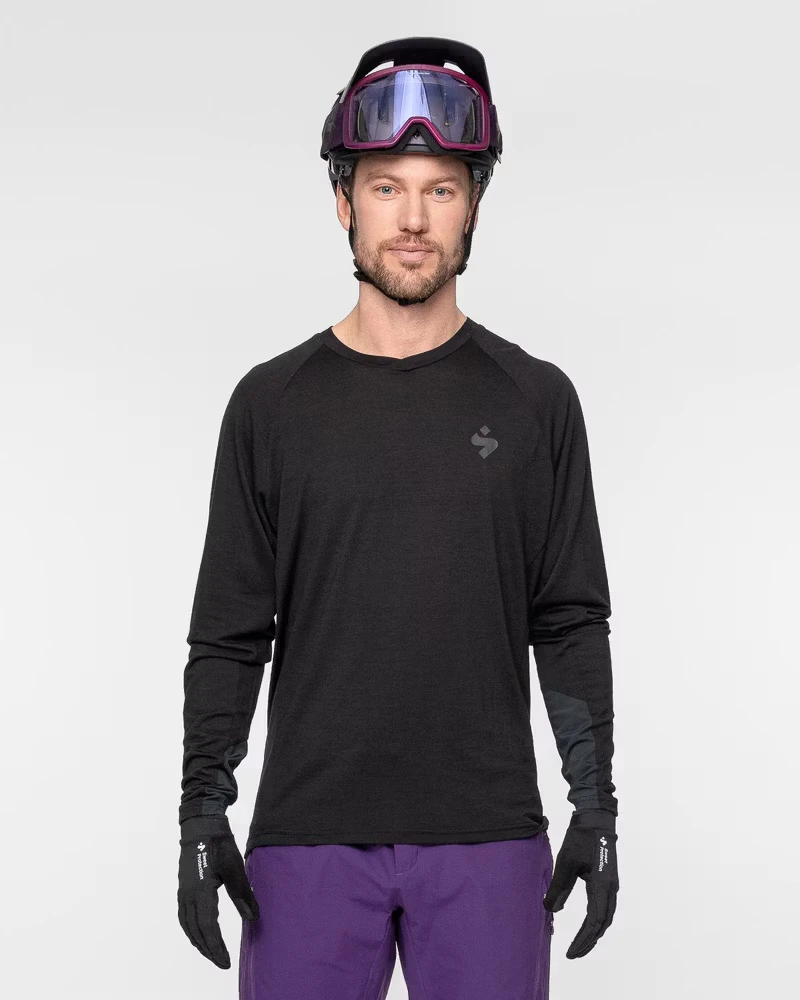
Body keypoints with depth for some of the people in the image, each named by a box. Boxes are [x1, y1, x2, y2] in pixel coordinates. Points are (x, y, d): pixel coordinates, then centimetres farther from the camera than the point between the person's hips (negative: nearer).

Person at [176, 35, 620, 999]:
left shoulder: (535, 402, 4)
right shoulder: (273, 403, 4)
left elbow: (571, 623, 6)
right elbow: (229, 632, 5)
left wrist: (595, 805, 0)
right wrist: (202, 812, -1)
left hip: (488, 843, 0)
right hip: (308, 835, 0)